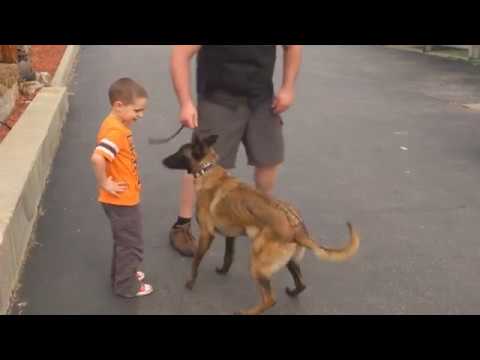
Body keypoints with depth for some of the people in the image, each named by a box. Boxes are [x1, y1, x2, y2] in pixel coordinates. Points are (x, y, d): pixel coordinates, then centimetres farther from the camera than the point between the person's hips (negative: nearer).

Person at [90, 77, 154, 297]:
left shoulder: (117, 125, 5)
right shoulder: (115, 131, -26)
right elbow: (97, 158, -39)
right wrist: (104, 184, -26)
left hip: (125, 198, 9)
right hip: (122, 200, -9)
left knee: (124, 242, 25)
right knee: (131, 244, 7)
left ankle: (123, 275, 42)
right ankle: (127, 286, 22)